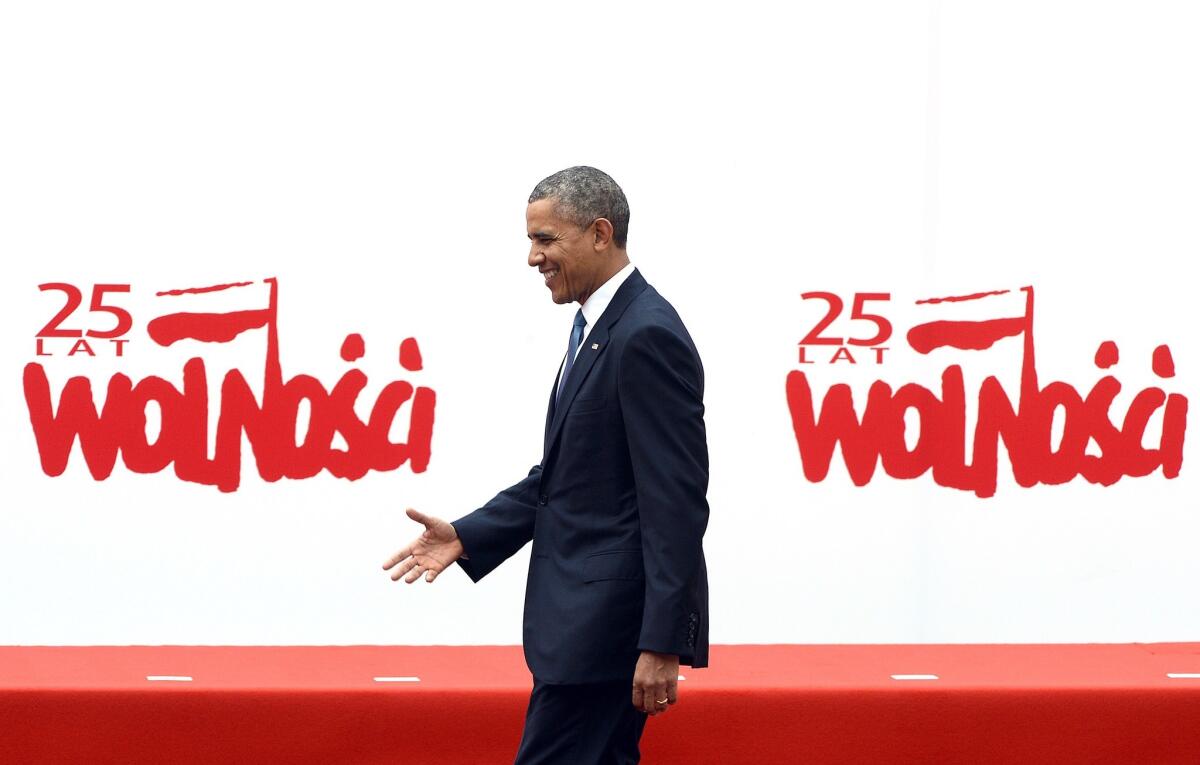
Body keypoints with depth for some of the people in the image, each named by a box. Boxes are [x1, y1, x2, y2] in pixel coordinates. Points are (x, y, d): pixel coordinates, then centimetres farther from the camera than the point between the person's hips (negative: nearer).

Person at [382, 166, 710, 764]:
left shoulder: (648, 337, -18)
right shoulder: (598, 328, 15)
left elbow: (678, 505, -21)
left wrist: (661, 645, -23)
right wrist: (466, 536, 8)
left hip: (613, 620, -10)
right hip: (588, 615, 10)